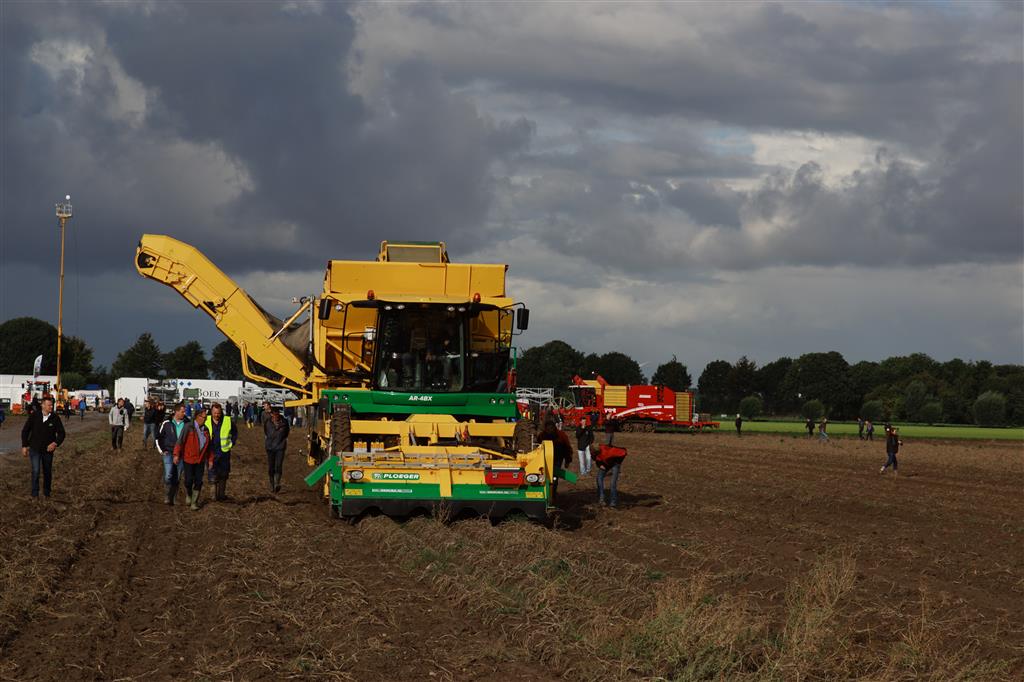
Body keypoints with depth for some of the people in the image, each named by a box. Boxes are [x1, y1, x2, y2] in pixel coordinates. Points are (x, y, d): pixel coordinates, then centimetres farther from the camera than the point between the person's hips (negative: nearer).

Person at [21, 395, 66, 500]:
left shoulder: (55, 418, -8)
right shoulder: (34, 416, -8)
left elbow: (61, 433, -2)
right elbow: (25, 431, 2)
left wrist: (56, 443, -19)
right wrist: (24, 446, -1)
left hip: (48, 449, 1)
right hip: (34, 448, -1)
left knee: (47, 472, 11)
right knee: (35, 471, -9)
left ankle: (46, 493, 28)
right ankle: (35, 494, 3)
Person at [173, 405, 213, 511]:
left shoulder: (205, 429, 7)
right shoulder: (188, 427, -12)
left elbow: (208, 446, 15)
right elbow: (180, 441, -15)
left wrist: (210, 459, 15)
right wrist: (176, 454, -21)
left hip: (200, 460, 5)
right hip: (189, 459, -5)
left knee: (198, 481, 2)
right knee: (189, 480, 0)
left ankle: (194, 502, 13)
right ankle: (188, 495, 30)